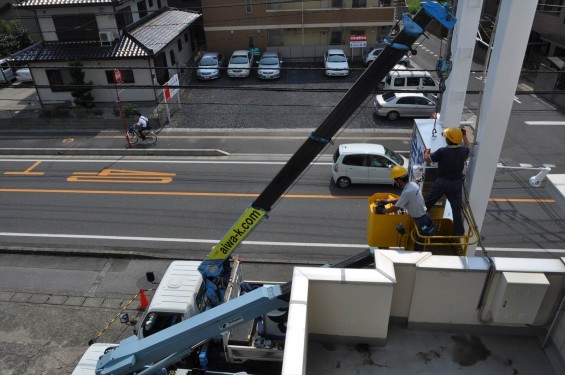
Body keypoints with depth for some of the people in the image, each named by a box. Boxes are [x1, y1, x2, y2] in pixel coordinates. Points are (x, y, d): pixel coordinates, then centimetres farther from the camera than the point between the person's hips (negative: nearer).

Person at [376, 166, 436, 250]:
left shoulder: (407, 192, -26)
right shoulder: (413, 184, 3)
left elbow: (396, 208, -17)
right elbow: (402, 199, 18)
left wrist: (382, 210, -2)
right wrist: (387, 201, 13)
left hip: (423, 224, -9)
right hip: (425, 218, 9)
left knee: (419, 249, 4)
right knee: (419, 247, 21)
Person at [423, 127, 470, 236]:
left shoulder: (442, 152, -22)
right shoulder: (463, 150, -9)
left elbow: (427, 159, -11)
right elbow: (467, 146, 18)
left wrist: (426, 152, 9)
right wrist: (464, 135, 25)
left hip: (442, 182, -3)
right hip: (456, 183, 3)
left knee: (427, 202, 16)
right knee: (457, 207, 10)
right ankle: (459, 232, 17)